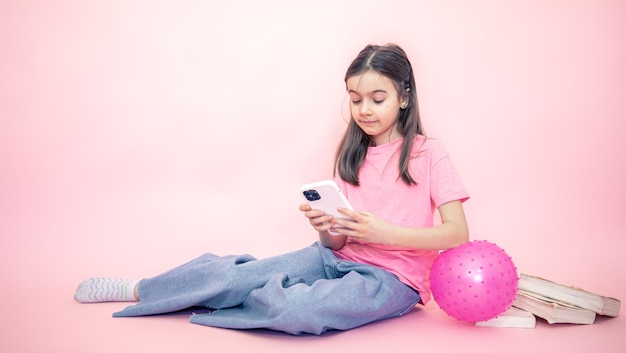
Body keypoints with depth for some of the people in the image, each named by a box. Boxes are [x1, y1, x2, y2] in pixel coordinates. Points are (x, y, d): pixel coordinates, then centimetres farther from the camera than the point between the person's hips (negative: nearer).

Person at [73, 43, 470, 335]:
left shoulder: (428, 153, -6)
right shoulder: (351, 154, 9)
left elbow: (457, 234, -13)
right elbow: (336, 244, 6)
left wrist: (384, 232, -24)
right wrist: (326, 228, -18)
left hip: (393, 277, -5)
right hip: (340, 259, 5)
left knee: (300, 308, -34)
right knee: (238, 274, -16)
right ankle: (134, 289, 3)